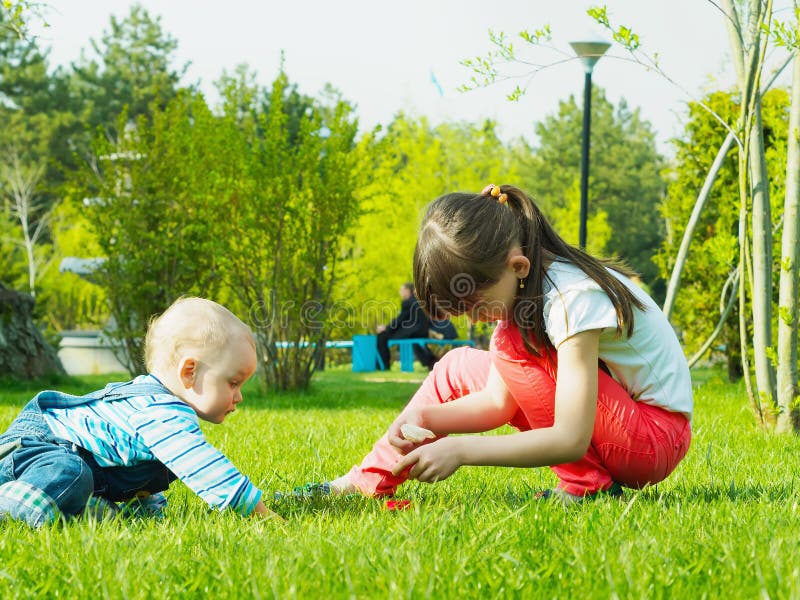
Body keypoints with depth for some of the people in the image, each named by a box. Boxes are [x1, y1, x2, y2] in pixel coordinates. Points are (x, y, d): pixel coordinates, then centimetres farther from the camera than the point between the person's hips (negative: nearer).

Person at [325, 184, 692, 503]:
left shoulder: (574, 298, -28)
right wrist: (425, 417, -16)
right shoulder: (512, 282, -3)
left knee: (513, 343, -22)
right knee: (458, 367, 4)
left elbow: (571, 440, -31)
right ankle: (369, 482, 10)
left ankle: (586, 485, -14)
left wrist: (461, 450, -32)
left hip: (656, 435, -8)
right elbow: (499, 400, 1)